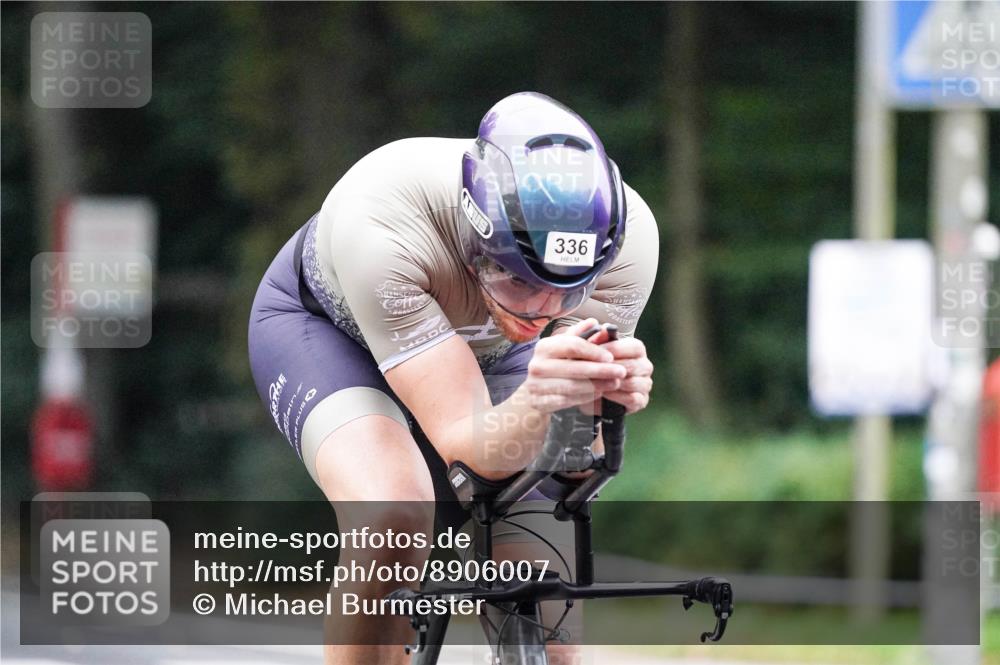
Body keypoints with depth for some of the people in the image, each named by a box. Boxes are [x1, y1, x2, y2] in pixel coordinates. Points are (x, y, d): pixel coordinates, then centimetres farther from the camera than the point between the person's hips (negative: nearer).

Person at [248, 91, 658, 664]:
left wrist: (605, 400, -53)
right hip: (328, 325, -3)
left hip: (487, 346, 3)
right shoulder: (378, 227, -43)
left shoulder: (624, 237, -34)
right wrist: (539, 400, -63)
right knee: (393, 520, -33)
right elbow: (467, 446, -42)